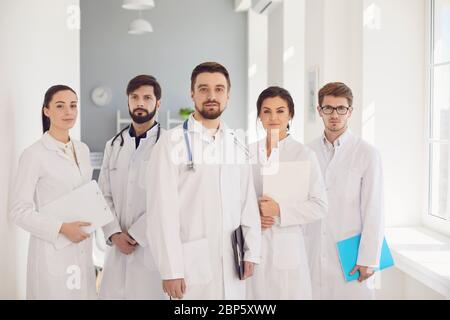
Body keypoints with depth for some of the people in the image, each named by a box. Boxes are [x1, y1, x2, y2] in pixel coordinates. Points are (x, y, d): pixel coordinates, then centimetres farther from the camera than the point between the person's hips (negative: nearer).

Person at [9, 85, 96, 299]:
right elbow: (18, 211, -13)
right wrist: (61, 228, -20)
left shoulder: (83, 150, 8)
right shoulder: (34, 154, -11)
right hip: (52, 251, -6)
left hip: (82, 249, 6)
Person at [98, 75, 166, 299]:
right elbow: (104, 196, 10)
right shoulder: (114, 145, 13)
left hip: (154, 247, -4)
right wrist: (114, 234, -4)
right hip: (119, 247, 4)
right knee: (111, 293, 4)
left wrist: (135, 235, -11)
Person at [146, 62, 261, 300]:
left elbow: (248, 202, 11)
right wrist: (171, 270, -12)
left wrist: (251, 252, 4)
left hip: (231, 264, 5)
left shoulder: (237, 146, 10)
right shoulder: (172, 142, -6)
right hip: (191, 262, -4)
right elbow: (163, 209, -10)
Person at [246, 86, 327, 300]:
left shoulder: (304, 154, -3)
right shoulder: (248, 153, 6)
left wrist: (279, 209, -15)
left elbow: (319, 206, -5)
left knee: (287, 293, 0)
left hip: (287, 247, -2)